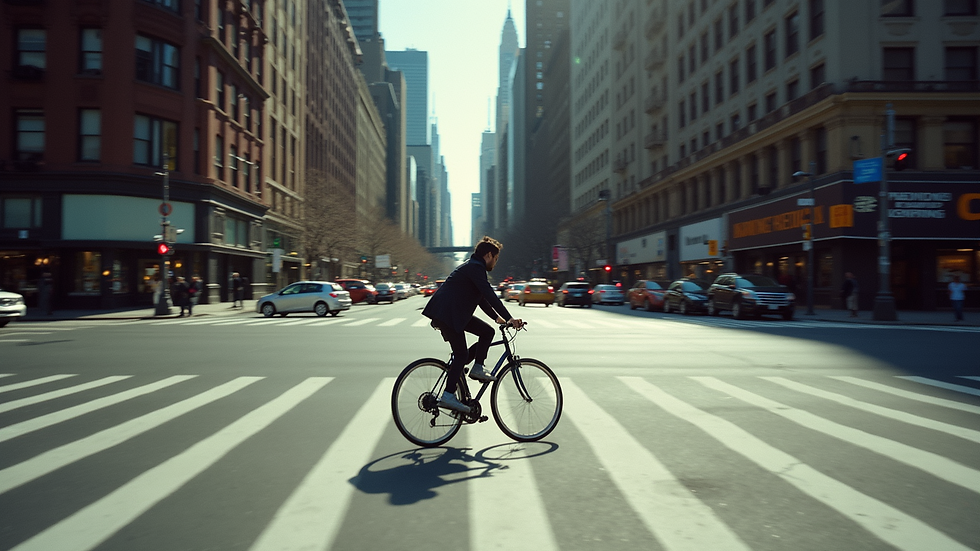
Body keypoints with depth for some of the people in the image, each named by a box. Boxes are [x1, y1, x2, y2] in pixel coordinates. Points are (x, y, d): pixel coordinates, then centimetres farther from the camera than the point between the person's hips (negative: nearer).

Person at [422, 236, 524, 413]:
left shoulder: (472, 266, 20)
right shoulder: (475, 267, -12)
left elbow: (482, 298, 26)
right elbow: (490, 295, -22)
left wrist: (497, 317, 21)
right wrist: (509, 319, -22)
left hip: (456, 312, 10)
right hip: (446, 313, -10)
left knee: (487, 332, 7)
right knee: (461, 354, -8)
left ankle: (477, 368, 10)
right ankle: (448, 396, -5)